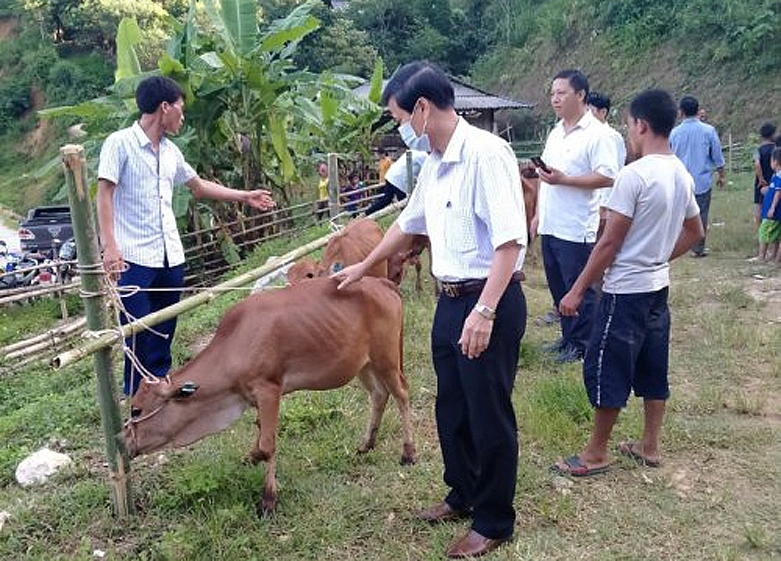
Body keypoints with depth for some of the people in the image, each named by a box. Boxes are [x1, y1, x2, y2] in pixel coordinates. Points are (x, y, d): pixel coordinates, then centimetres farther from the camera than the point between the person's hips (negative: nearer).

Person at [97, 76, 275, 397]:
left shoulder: (171, 152, 14)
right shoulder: (120, 143, -5)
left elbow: (200, 187, 27)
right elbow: (104, 195, -9)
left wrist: (245, 197, 30)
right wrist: (109, 246, -19)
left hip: (171, 258, 7)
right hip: (134, 259, -6)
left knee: (164, 334, 12)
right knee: (140, 336, -3)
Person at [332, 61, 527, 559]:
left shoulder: (486, 153, -18)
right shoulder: (434, 164, 11)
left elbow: (511, 240, -24)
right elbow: (408, 224, 26)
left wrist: (484, 311, -30)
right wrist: (363, 267, 35)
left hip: (491, 302, -9)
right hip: (451, 300, 9)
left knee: (489, 415, 5)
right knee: (451, 408, 19)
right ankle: (463, 495, 41)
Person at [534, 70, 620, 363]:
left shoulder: (596, 134, -11)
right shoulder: (555, 133, 14)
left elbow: (607, 177, -19)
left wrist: (563, 179, -23)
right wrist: (538, 214, 17)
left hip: (577, 230, -8)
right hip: (550, 227, 8)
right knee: (557, 287, 16)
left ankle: (581, 344, 16)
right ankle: (568, 337, 30)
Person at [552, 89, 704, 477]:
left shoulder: (634, 175, -20)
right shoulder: (682, 176, 6)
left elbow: (609, 243, -19)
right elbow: (694, 233, 18)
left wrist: (577, 291, -13)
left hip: (625, 291, -8)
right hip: (658, 288, 9)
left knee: (605, 370, 3)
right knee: (652, 370, 16)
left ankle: (596, 454, 14)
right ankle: (650, 447, 29)